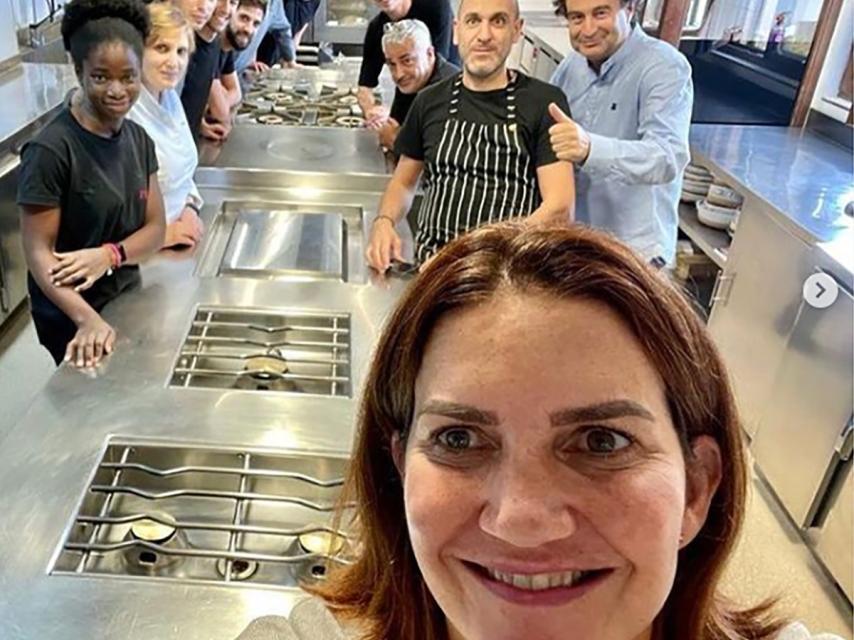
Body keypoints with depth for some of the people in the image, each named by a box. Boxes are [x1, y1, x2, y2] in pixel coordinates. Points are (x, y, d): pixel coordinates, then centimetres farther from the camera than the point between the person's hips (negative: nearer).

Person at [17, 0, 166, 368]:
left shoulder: (139, 139, -1)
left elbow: (155, 228, -1)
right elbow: (37, 251, -21)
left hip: (128, 300, 6)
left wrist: (110, 254, -21)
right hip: (71, 318, -6)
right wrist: (88, 319, -34)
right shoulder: (50, 150, -21)